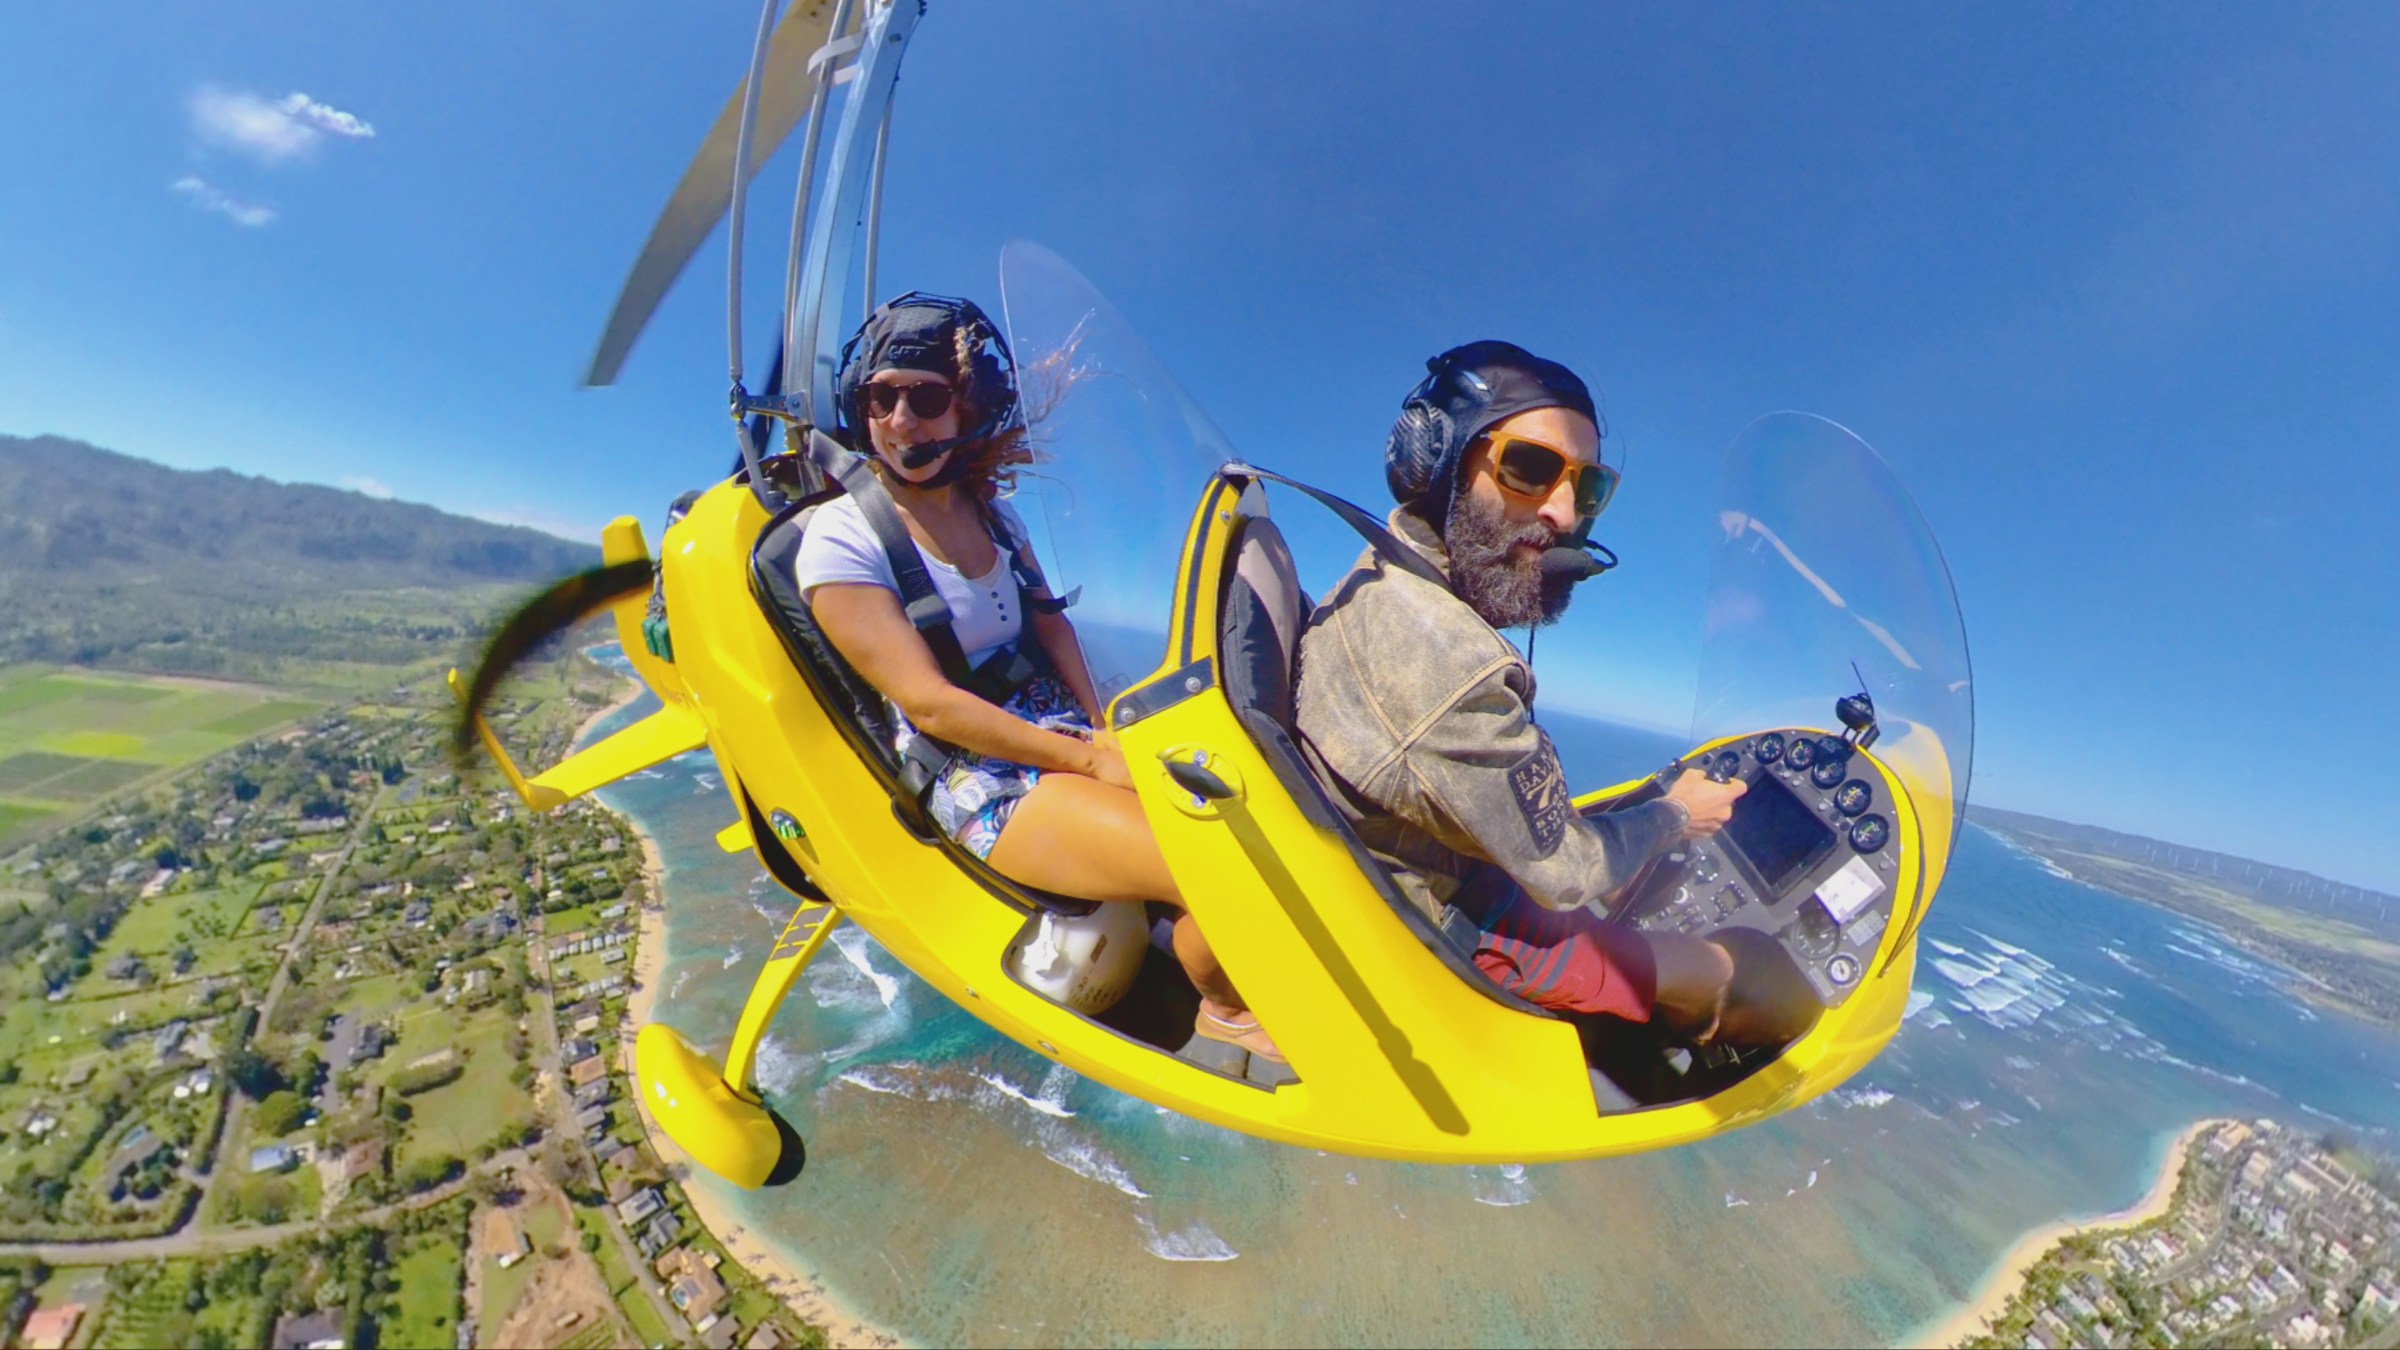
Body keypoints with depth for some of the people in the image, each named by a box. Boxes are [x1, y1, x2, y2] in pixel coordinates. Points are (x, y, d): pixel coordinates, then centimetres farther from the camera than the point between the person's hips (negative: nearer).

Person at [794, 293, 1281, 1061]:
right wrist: (1088, 759, -18)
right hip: (985, 782, -6)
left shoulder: (988, 505, 10)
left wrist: (1105, 730, -5)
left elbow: (1049, 621, 11)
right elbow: (929, 703, -16)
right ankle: (1224, 1010, 11)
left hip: (1070, 728, 7)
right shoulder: (840, 540, -9)